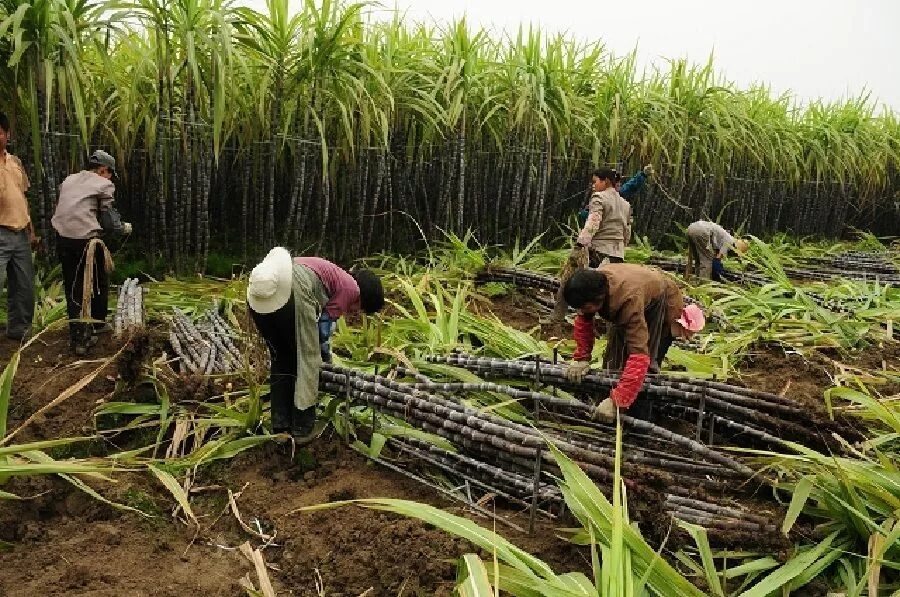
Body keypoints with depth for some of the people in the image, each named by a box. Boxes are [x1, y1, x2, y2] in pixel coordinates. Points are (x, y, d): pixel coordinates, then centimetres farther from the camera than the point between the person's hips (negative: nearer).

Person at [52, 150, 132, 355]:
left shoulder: (69, 180, 19)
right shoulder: (104, 184, 0)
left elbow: (63, 209, 21)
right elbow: (109, 220, -2)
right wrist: (124, 227, 18)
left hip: (62, 238, 6)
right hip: (85, 239, -6)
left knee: (72, 287, 12)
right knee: (98, 283, 16)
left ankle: (76, 336, 12)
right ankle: (97, 324, 29)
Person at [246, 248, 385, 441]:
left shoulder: (333, 274, 35)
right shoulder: (351, 288, 11)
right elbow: (324, 324, 7)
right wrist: (326, 355, 23)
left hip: (257, 294, 9)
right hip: (291, 293, -8)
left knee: (281, 360, 22)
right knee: (307, 361, 10)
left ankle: (280, 427, 26)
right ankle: (302, 429, 18)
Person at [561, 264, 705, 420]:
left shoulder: (629, 300, -46)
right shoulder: (592, 286, -27)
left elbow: (639, 355, -49)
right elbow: (583, 322, -9)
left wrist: (616, 401, -52)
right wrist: (581, 358, -14)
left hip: (664, 307, -6)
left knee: (647, 362, -18)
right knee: (613, 360, 6)